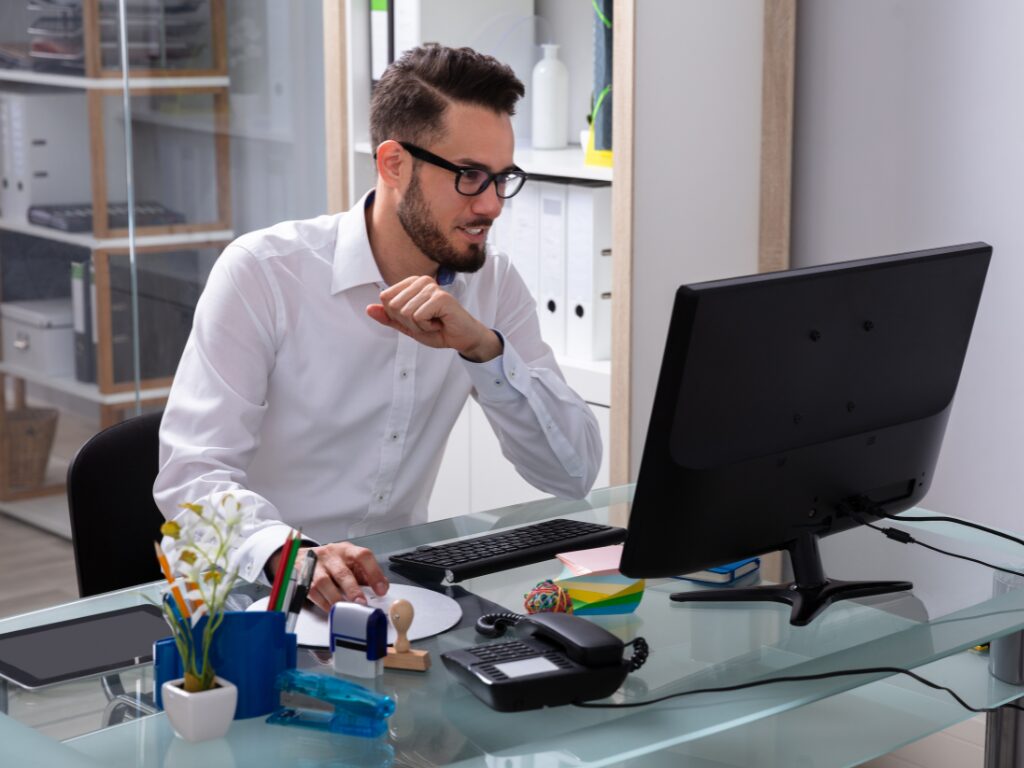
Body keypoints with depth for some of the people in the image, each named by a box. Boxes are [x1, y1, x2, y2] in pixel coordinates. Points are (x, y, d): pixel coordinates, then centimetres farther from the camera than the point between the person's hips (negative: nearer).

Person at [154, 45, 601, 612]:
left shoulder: (492, 284, 2)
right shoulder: (262, 271, -12)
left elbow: (573, 475, -5)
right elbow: (191, 473, -20)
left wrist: (484, 348, -20)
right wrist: (289, 555, -41)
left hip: (390, 583, 3)